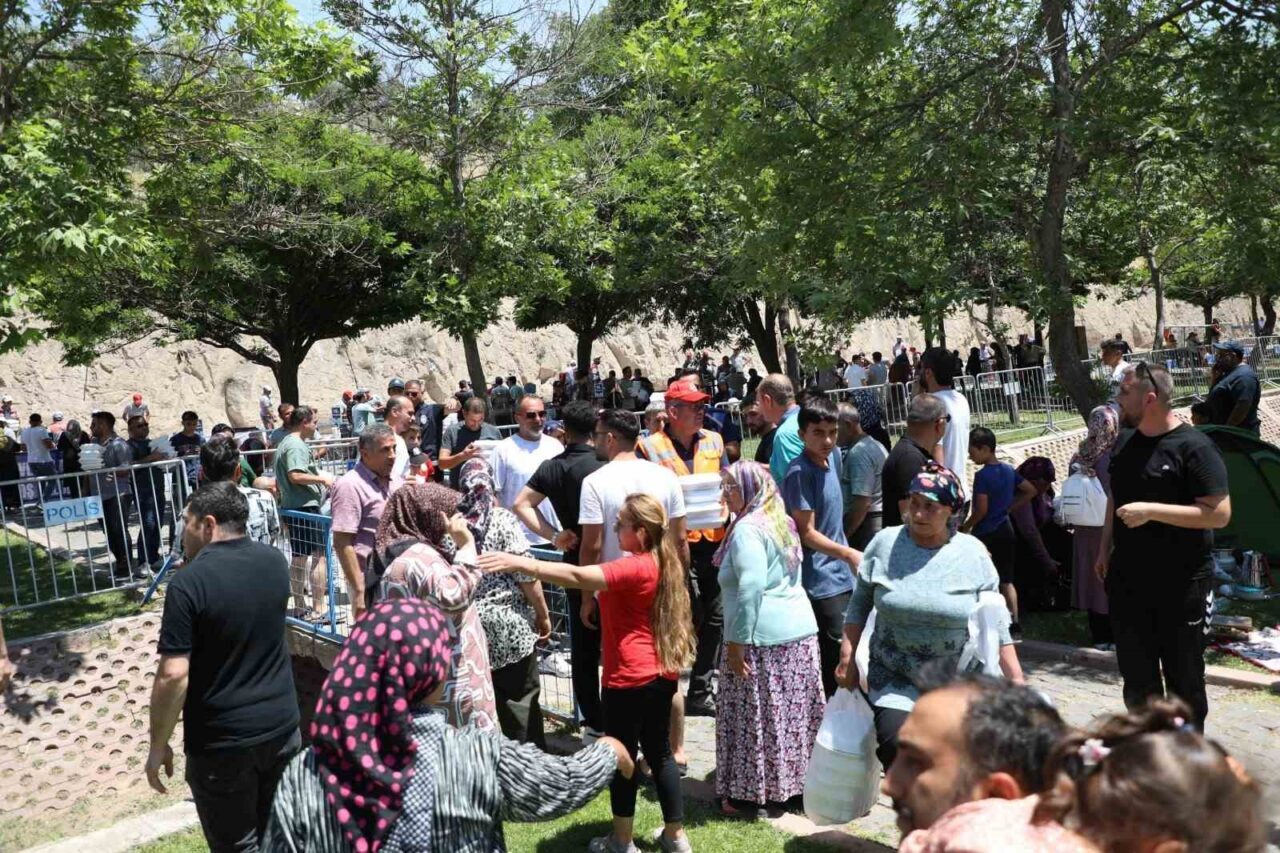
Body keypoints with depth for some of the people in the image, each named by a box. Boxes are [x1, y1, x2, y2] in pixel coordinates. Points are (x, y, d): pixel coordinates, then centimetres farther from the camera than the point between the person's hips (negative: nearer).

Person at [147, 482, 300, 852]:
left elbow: (173, 675, -21)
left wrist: (159, 745, -8)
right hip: (282, 725, 5)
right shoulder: (275, 562, 0)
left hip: (222, 741, -5)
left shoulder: (189, 582, -19)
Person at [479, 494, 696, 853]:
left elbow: (576, 576, -31)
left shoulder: (634, 568, -21)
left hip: (631, 679, -9)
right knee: (659, 753, 18)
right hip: (662, 675, 9)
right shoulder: (662, 562, 6)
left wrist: (519, 563, -34)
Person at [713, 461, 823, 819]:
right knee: (792, 714, 14)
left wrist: (735, 643, -18)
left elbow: (750, 589, -22)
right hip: (801, 630, 9)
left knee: (756, 717, 2)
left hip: (763, 635, -9)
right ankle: (793, 781, 25)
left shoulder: (747, 529, -14)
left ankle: (754, 795, 11)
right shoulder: (782, 522, 14)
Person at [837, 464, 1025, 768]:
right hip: (894, 681, 0)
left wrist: (1016, 680, 1)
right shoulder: (884, 543, -5)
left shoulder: (973, 553, -5)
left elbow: (995, 623, 2)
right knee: (896, 749, -18)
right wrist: (848, 657, 0)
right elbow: (859, 604, 4)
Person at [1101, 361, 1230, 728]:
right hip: (1127, 581, 6)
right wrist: (1105, 549, 15)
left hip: (1181, 587, -6)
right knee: (1136, 677, 15)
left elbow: (1220, 513, -20)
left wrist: (1151, 511, -25)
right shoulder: (1125, 442, 6)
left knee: (1184, 678, 9)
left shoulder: (1194, 447, -15)